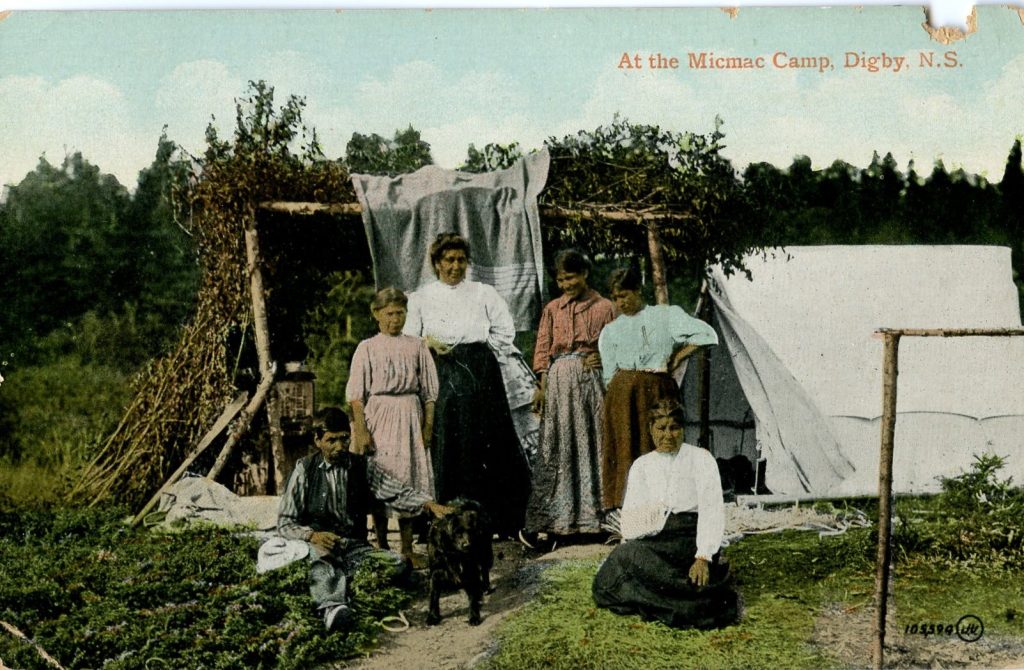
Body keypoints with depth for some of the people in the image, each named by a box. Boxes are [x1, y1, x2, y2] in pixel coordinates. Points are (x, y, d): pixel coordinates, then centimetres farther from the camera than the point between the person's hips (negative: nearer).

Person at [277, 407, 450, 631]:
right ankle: (332, 606, -65)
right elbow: (285, 523, 5)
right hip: (318, 545, -3)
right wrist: (311, 535, -16)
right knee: (321, 564, -40)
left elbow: (398, 493, 3)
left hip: (355, 546, 3)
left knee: (399, 566, -26)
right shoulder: (304, 470, 5)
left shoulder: (362, 466, 12)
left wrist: (430, 504, -16)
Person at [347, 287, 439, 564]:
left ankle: (407, 548, 12)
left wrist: (428, 426, 1)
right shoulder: (367, 348, 1)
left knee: (409, 478, 2)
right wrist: (361, 429, -11)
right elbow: (356, 394, -2)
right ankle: (381, 546, 13)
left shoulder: (417, 347, 6)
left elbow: (429, 390, 8)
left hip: (409, 418, 1)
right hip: (378, 418, -1)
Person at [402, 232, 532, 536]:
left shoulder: (483, 293, 13)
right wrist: (428, 343, -8)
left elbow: (505, 331, 13)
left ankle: (494, 520, 1)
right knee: (444, 445, -5)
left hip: (480, 375, 0)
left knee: (486, 443, -4)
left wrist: (480, 353, 5)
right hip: (442, 378, 0)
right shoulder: (421, 298, 13)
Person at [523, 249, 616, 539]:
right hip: (559, 379, 1)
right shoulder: (552, 309, 11)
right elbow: (542, 349, 8)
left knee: (591, 443, -1)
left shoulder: (604, 307, 7)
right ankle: (557, 515, 3)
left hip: (592, 378, -1)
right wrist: (542, 386, -2)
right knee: (557, 445, -1)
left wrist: (602, 358, -13)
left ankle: (592, 513, 6)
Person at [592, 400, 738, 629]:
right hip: (652, 540, 5)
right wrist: (628, 549, -11)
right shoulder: (641, 465, 16)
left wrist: (704, 557, -20)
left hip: (690, 537, -5)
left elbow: (712, 509, -7)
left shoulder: (701, 459, 3)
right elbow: (630, 516, 9)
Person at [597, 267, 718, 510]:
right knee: (625, 447, -4)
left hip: (658, 390, -1)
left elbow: (707, 335, 4)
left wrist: (677, 358, 4)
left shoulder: (666, 315, 10)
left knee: (658, 446, -5)